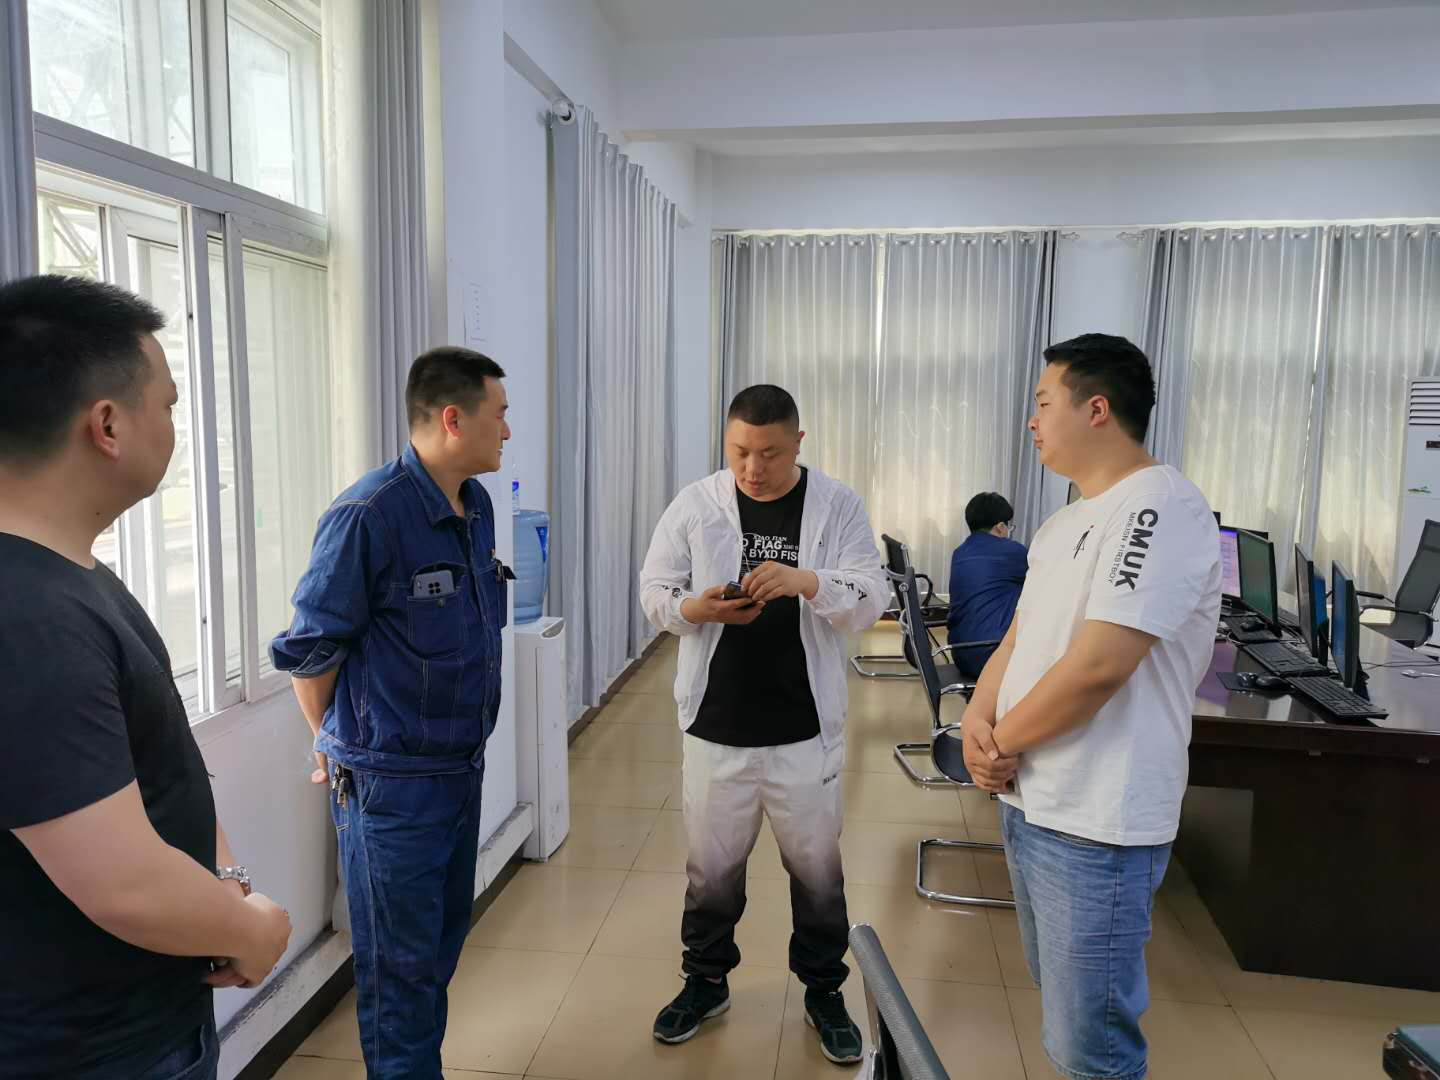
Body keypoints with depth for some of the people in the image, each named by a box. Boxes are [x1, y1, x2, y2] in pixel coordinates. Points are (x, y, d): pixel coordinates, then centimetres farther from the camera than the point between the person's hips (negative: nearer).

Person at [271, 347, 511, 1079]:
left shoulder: (477, 506, 3)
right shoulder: (368, 515, -21)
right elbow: (310, 650, -13)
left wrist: (467, 739, 14)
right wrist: (337, 748, 0)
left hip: (463, 766, 8)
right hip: (392, 782, -7)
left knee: (443, 943, 21)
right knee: (401, 965, 8)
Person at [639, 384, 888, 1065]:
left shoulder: (837, 506, -4)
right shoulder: (695, 505, -1)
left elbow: (870, 600, -9)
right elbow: (654, 591, 2)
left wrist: (808, 581, -28)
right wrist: (697, 609, -20)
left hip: (806, 729, 0)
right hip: (716, 727, 1)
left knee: (817, 869, 15)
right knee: (712, 868, 16)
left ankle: (823, 990, 38)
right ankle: (706, 981, 40)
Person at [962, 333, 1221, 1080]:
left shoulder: (1159, 507, -17)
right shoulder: (1061, 525, 12)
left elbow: (1096, 667, -25)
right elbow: (1016, 643, 14)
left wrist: (1000, 740, -11)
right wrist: (978, 721, -6)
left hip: (1096, 825, -9)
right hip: (1026, 804, 9)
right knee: (1062, 1005, 24)